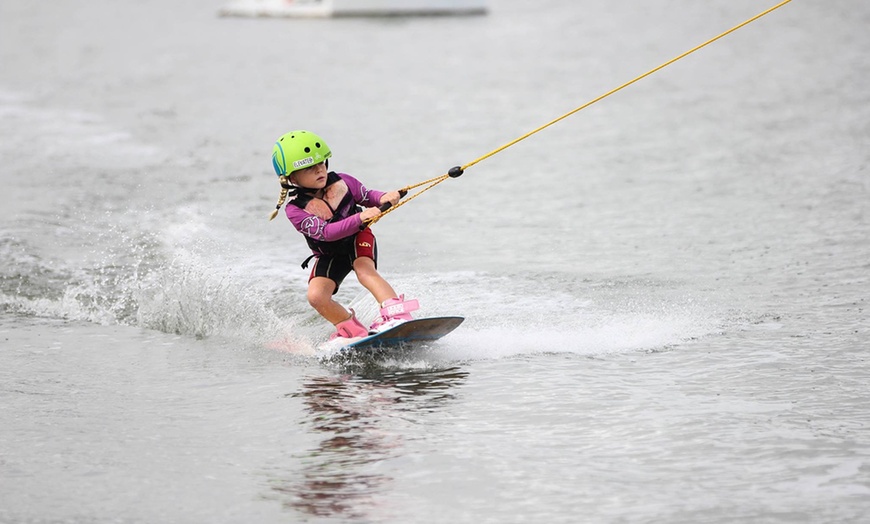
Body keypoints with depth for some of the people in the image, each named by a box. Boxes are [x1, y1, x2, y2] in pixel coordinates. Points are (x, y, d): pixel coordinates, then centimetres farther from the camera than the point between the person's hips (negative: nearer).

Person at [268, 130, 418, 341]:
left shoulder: (342, 182, -16)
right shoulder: (295, 210, -24)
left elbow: (366, 196, 0)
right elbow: (325, 232, -34)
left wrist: (384, 198, -24)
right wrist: (360, 218, -46)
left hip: (358, 239, 0)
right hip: (329, 256, 0)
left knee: (364, 270, -30)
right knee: (316, 296, -18)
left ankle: (396, 314, -41)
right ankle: (351, 328, 6)